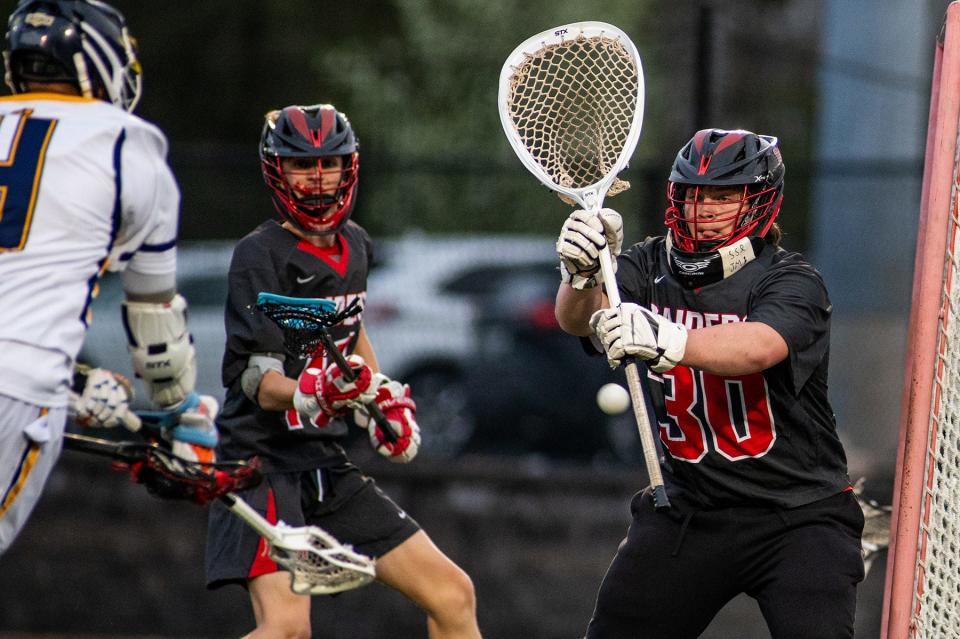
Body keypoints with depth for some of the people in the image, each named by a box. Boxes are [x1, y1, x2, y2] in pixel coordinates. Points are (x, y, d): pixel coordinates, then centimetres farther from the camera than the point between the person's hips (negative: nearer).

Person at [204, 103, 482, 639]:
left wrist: (387, 396, 18)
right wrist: (312, 394, -40)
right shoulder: (261, 255, -12)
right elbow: (260, 381, -21)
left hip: (327, 468, 8)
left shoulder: (355, 245, 9)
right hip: (264, 460, -8)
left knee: (453, 595, 5)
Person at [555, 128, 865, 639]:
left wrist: (669, 340, -54)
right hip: (687, 510, 4)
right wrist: (582, 275, -40)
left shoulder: (791, 280, -13)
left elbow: (757, 347, -35)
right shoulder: (650, 268, 1)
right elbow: (576, 319, -16)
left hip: (798, 515, -4)